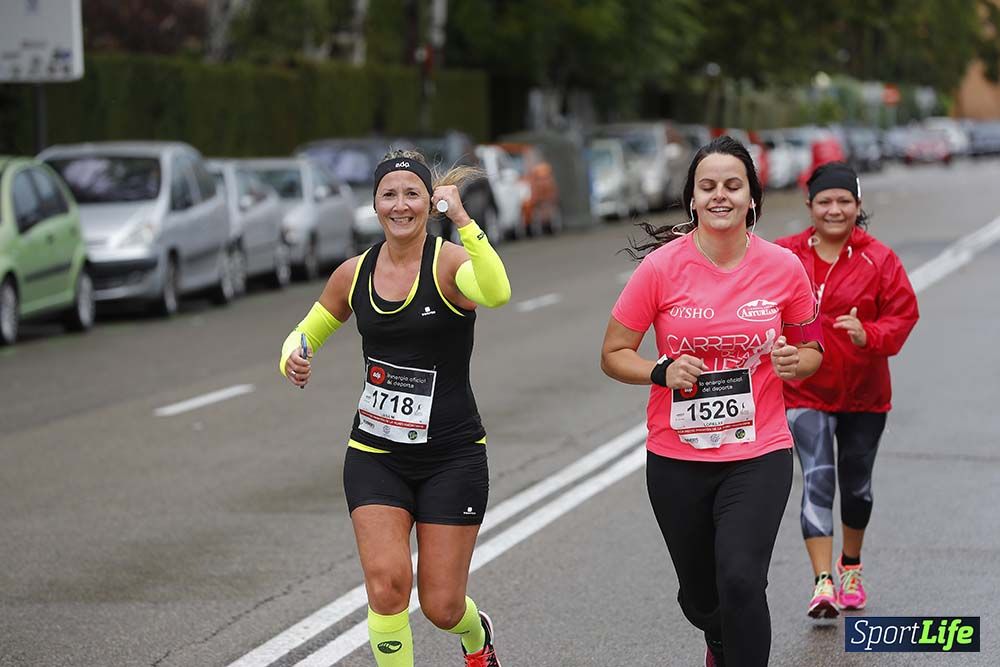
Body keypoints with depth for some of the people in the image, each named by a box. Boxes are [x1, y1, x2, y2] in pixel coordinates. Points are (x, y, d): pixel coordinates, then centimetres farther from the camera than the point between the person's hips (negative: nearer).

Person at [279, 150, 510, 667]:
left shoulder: (449, 263, -12)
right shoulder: (354, 274, 3)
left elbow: (497, 294, -35)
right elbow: (307, 333, 18)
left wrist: (462, 220, -42)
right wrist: (293, 358, -6)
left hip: (452, 455, -3)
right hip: (375, 456, 3)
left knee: (441, 605, 3)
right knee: (387, 582, -17)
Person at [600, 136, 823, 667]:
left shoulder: (784, 268, -4)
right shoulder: (661, 268, -8)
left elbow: (811, 350, 11)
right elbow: (614, 354, -1)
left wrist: (796, 361, -12)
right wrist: (663, 372, -19)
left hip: (759, 455, -1)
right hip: (677, 458, 1)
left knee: (740, 582, -23)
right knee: (699, 598, 16)